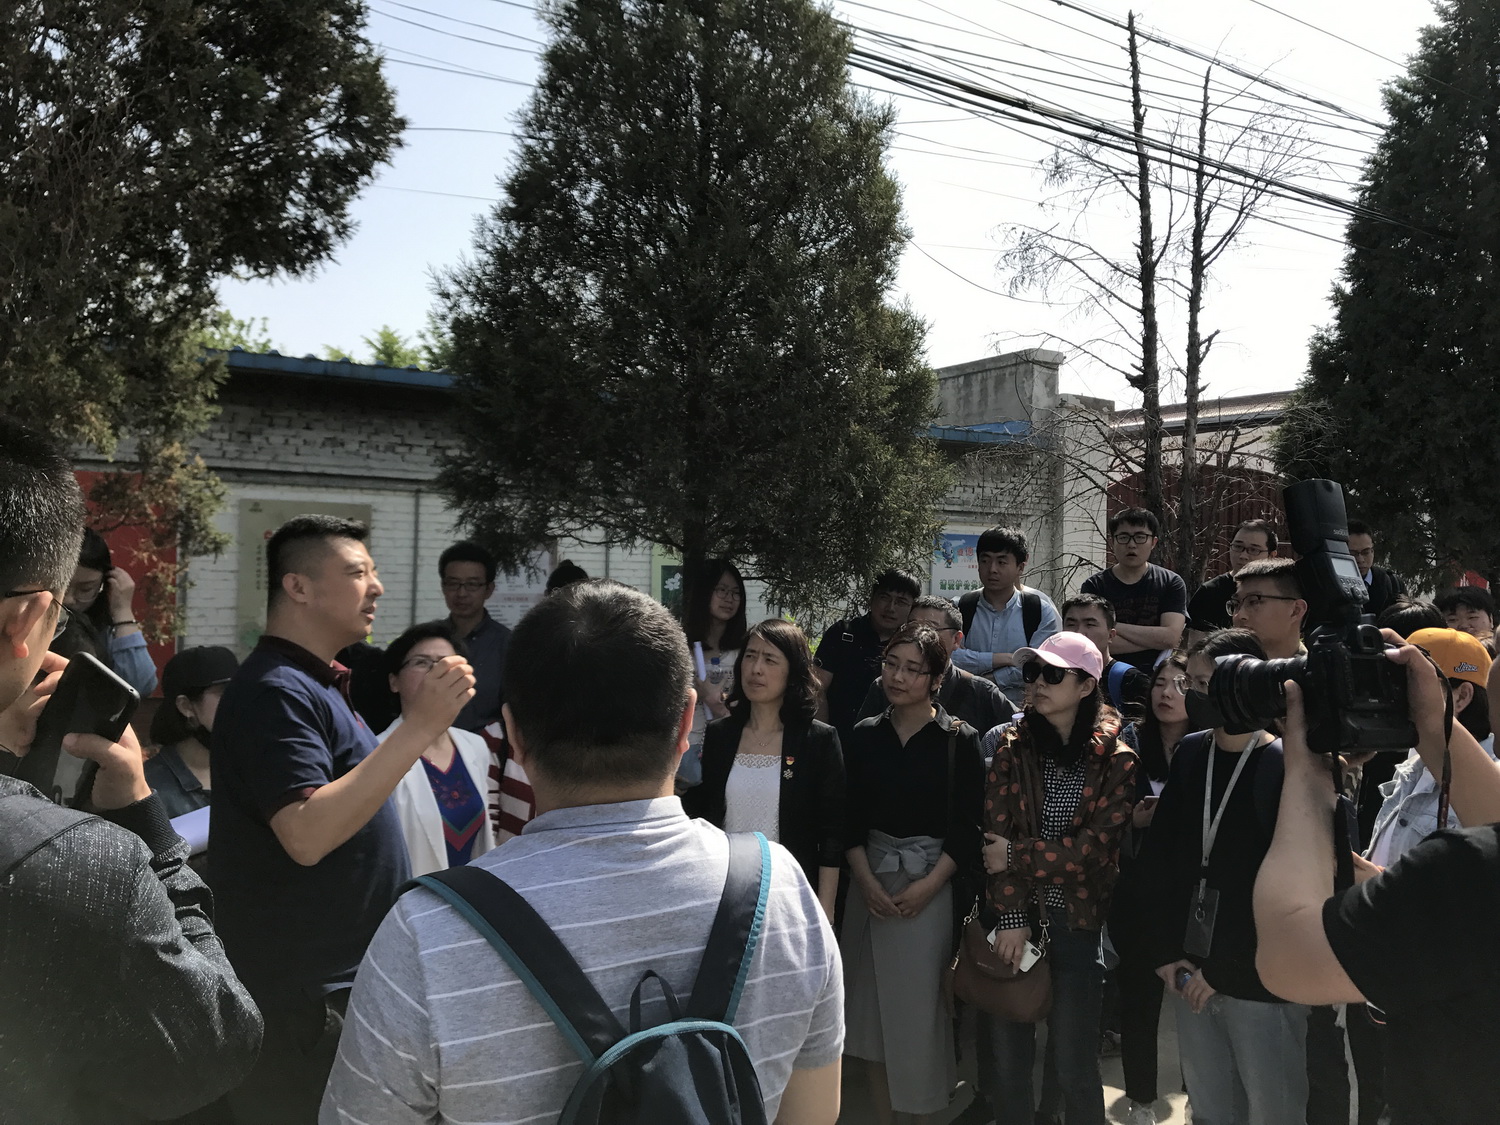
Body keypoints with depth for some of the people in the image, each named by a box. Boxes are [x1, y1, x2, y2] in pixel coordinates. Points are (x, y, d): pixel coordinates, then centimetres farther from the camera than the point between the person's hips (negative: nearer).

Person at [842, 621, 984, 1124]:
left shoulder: (958, 741, -4)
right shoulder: (865, 736, 5)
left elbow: (966, 829, -5)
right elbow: (850, 820, 5)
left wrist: (928, 886, -13)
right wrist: (866, 881, -7)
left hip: (931, 887, -3)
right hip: (870, 885, 3)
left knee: (921, 1004, 1)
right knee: (872, 1004, 9)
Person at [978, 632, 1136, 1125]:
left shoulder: (1116, 761, -2)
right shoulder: (1012, 746, 2)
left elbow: (1097, 846, -10)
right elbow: (997, 834, -5)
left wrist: (1017, 856, -12)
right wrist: (1011, 918, -13)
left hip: (1075, 922, -1)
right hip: (1011, 915, 2)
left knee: (1075, 1066, 5)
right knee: (1008, 1060, 9)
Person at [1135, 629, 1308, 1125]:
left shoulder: (1288, 767, -12)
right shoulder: (1191, 753, 5)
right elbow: (1157, 857, 7)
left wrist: (1227, 971, -13)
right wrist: (1165, 951, 0)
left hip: (1261, 982, -5)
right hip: (1190, 973, 5)